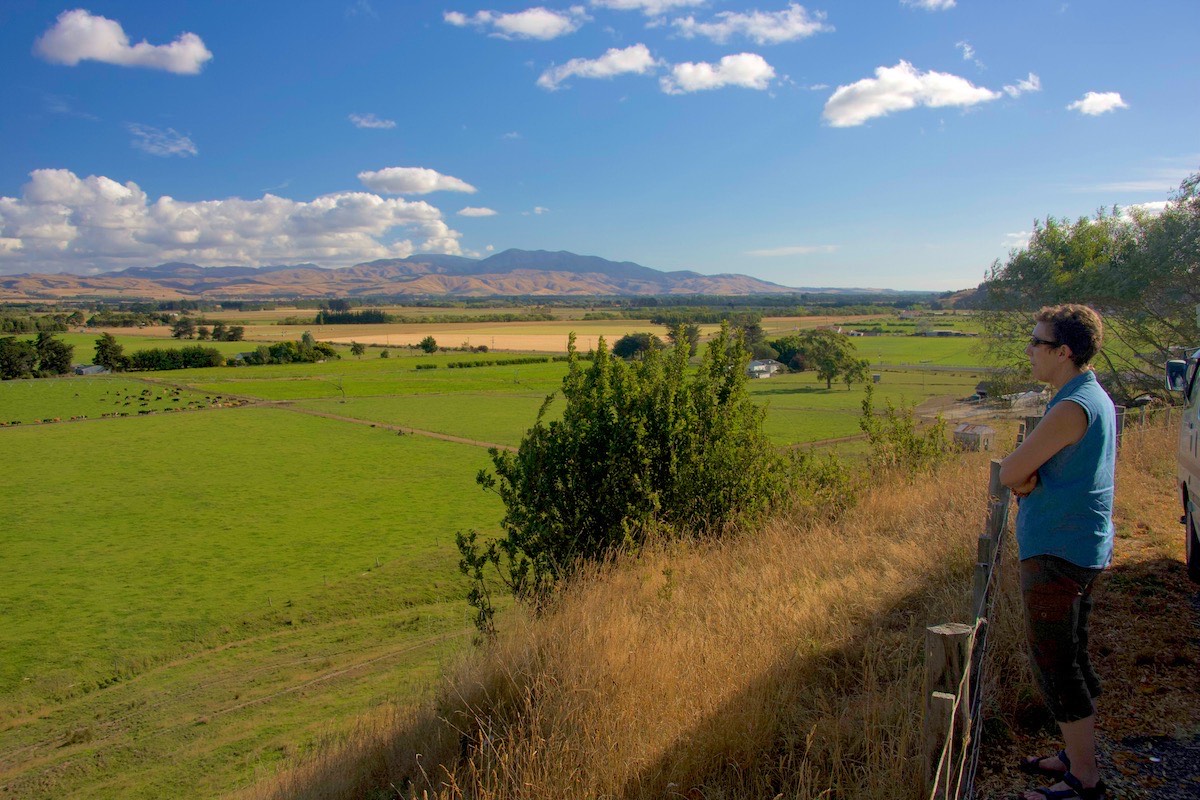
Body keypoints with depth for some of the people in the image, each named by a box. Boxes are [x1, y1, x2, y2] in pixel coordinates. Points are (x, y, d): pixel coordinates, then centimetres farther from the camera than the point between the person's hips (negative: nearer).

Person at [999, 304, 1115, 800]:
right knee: (1070, 659, 19)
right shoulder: (1096, 399, 12)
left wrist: (1021, 475, -1)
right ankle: (1078, 755, 31)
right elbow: (1016, 475, 11)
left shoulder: (1072, 408, -22)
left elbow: (1008, 473, -20)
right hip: (1083, 548, 10)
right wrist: (1029, 478, -8)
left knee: (1055, 665, 0)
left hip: (1056, 553, -10)